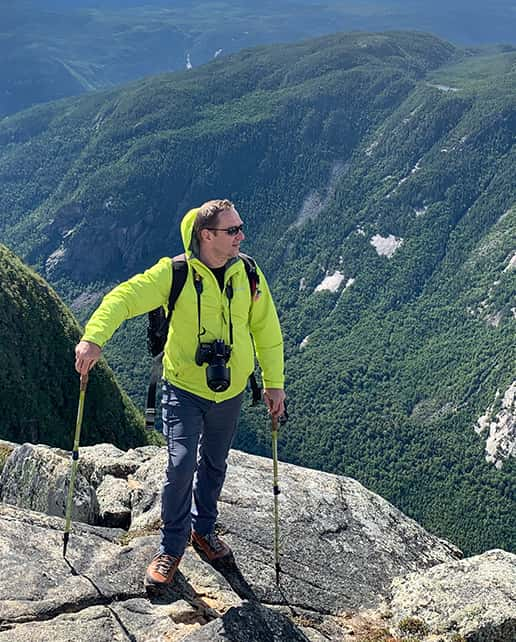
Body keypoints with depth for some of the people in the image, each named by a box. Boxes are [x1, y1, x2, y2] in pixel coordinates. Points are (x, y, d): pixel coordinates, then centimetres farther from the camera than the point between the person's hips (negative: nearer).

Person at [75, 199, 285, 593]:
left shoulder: (248, 273, -5)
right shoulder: (174, 273, -16)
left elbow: (267, 330, 3)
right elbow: (126, 298, -22)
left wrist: (274, 383, 3)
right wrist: (94, 338, -39)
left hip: (231, 393, 4)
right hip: (184, 389, -3)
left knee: (214, 464, 18)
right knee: (181, 466, -9)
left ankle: (203, 529, 41)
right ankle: (172, 548, 12)